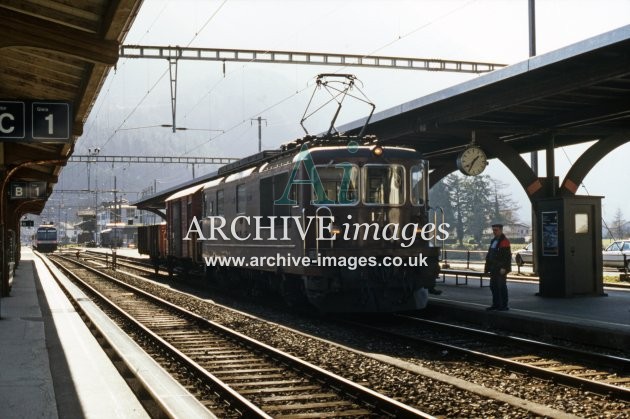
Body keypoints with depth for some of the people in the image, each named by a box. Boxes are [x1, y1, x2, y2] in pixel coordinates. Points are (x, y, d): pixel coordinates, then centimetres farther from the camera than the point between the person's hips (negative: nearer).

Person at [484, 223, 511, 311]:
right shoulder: (493, 241, 17)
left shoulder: (504, 241, -11)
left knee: (502, 286, -6)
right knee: (493, 286, 11)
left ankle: (504, 306, -1)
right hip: (493, 269, 9)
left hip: (501, 269, -9)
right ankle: (496, 304, 19)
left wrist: (504, 268, -23)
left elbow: (507, 256, -18)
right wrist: (487, 267, 19)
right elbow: (489, 255, 22)